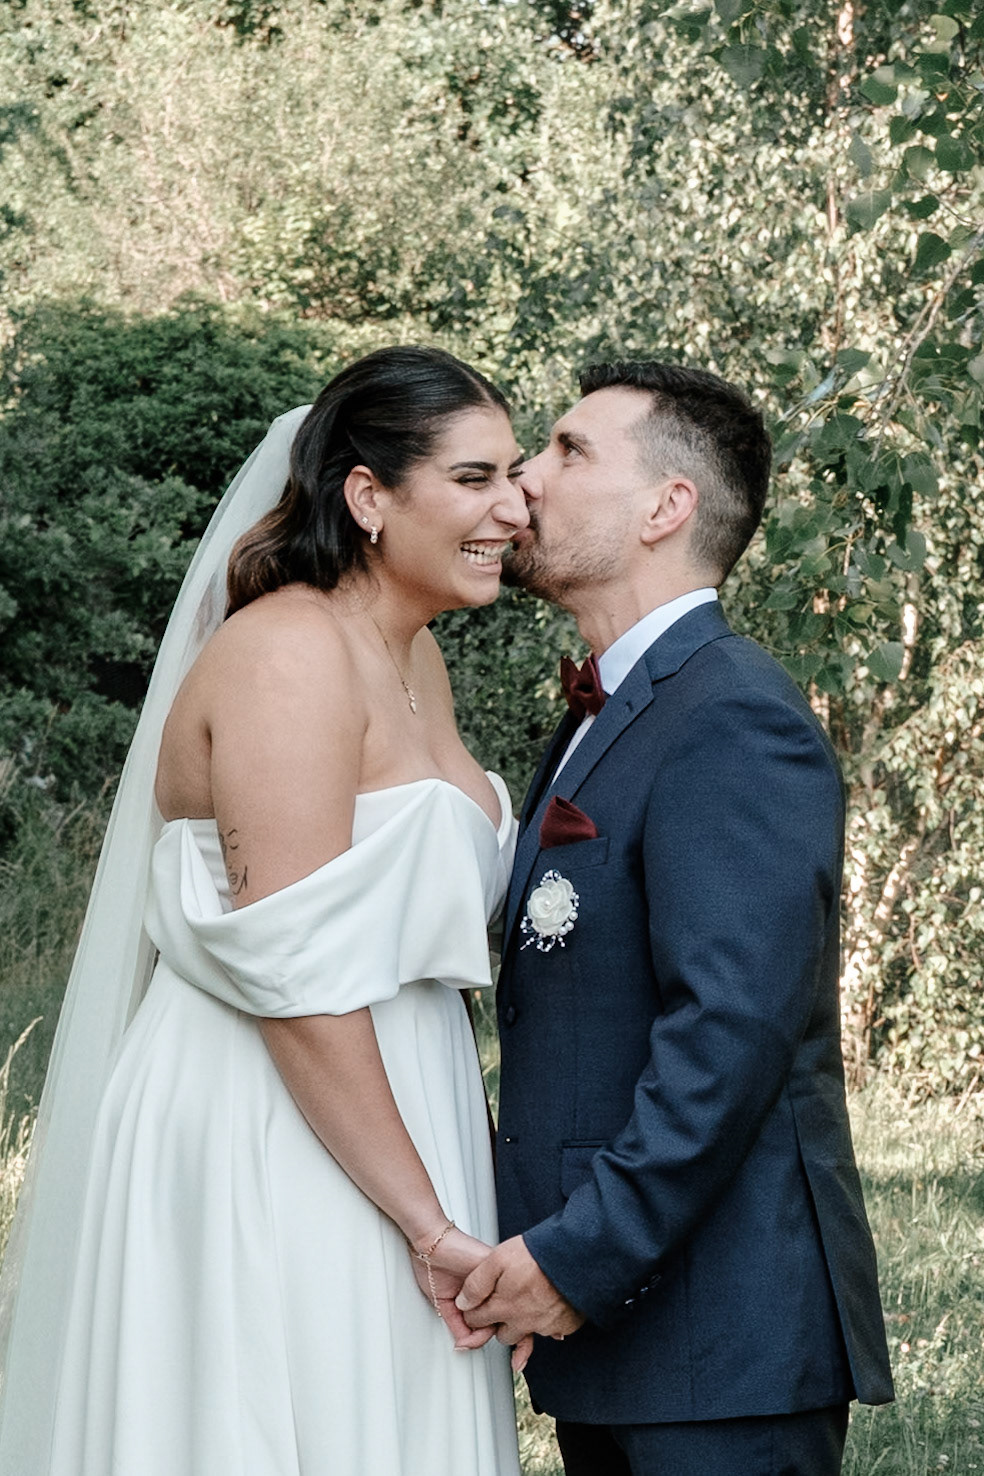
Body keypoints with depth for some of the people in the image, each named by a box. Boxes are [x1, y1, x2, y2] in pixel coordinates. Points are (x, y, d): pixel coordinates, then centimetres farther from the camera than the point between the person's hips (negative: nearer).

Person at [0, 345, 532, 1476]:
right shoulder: (288, 659, -17)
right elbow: (296, 977, -22)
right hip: (266, 1157, -9)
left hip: (377, 1128, 9)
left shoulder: (413, 658, 13)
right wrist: (428, 1222, -20)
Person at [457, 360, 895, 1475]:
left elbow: (733, 1029, -23)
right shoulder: (605, 718, 18)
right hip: (606, 1331, 9)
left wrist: (579, 1257, -22)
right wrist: (552, 1246, 12)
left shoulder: (736, 721, -15)